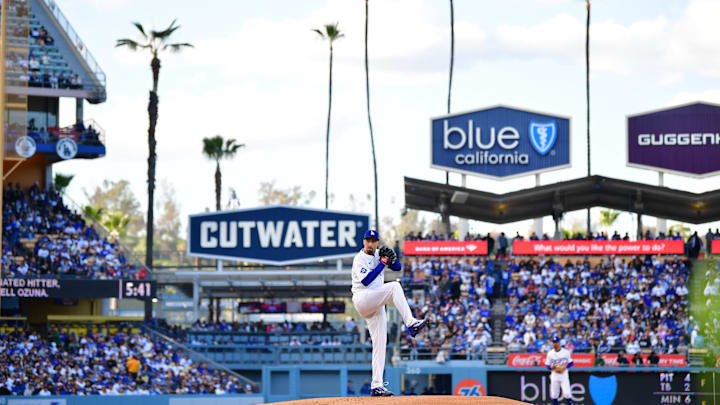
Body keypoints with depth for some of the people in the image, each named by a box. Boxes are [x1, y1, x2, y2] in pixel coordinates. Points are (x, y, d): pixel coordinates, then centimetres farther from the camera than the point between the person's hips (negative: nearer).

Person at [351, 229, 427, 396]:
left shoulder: (378, 254, 13)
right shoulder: (360, 259, -8)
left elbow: (398, 267, 11)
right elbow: (365, 281, -21)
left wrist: (391, 257, -10)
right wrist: (383, 262, -18)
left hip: (376, 306, 7)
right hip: (362, 299, -7)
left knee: (380, 344, 1)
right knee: (394, 286, -26)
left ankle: (376, 386, 0)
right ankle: (411, 323, -35)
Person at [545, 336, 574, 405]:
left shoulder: (566, 352, 0)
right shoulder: (550, 353, 5)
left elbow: (571, 363, 5)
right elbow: (548, 365, 8)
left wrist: (565, 367, -14)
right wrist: (552, 367, -16)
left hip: (564, 375, -2)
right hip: (554, 377, 2)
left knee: (566, 394, -13)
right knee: (554, 395, 2)